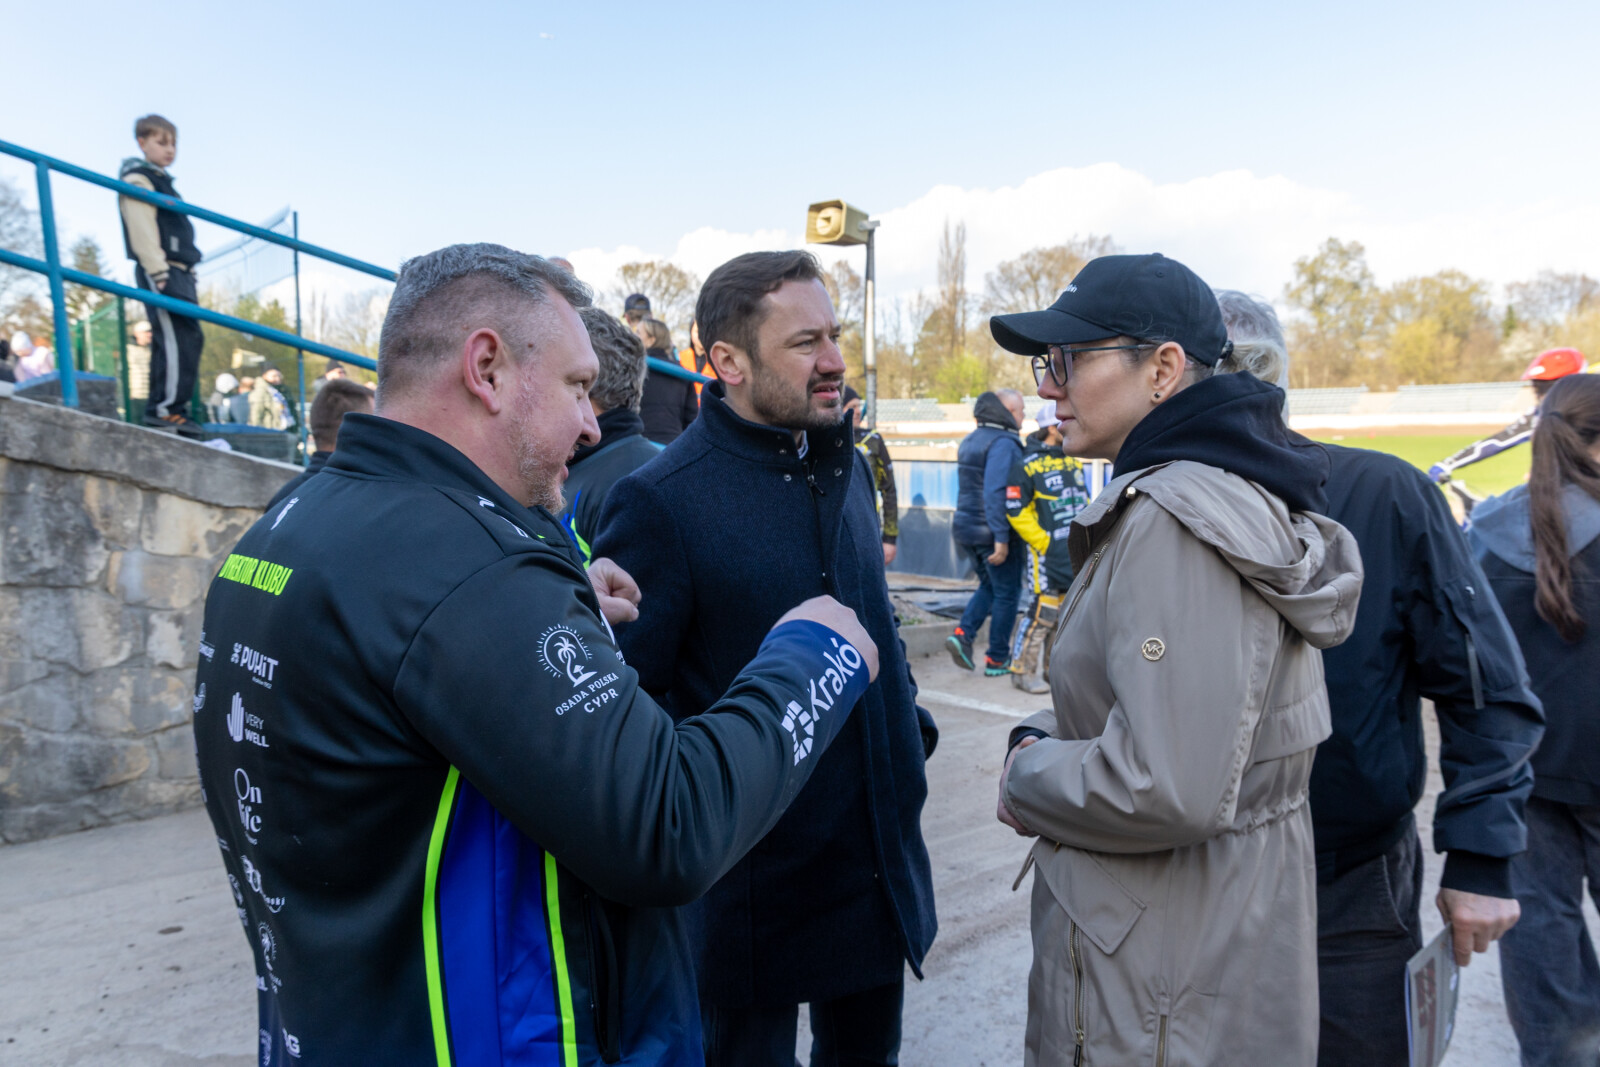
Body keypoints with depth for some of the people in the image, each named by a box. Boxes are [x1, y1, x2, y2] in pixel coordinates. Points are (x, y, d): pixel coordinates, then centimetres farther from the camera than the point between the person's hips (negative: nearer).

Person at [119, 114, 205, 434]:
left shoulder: (162, 181, 27)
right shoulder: (138, 179, -2)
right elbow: (142, 228, -14)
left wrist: (187, 275, 20)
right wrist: (158, 269, -22)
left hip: (178, 272, 10)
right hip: (159, 271, -10)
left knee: (188, 339, 6)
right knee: (181, 336, -17)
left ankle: (161, 410, 9)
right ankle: (167, 409, -17)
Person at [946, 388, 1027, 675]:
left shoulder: (970, 441, 13)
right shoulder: (1003, 443, -17)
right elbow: (996, 493, -25)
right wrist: (1001, 539, -25)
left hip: (965, 525, 8)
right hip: (992, 531, -8)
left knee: (989, 586, 22)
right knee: (1007, 594, 5)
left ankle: (963, 633, 5)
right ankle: (997, 660, 13)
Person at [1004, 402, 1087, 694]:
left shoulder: (1073, 461, 14)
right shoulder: (1028, 465, -11)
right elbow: (1015, 510, -12)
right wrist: (1042, 541, -14)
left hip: (1078, 552, 8)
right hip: (1048, 552, -8)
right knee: (1042, 612, -8)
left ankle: (1055, 669, 24)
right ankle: (1022, 670, 4)